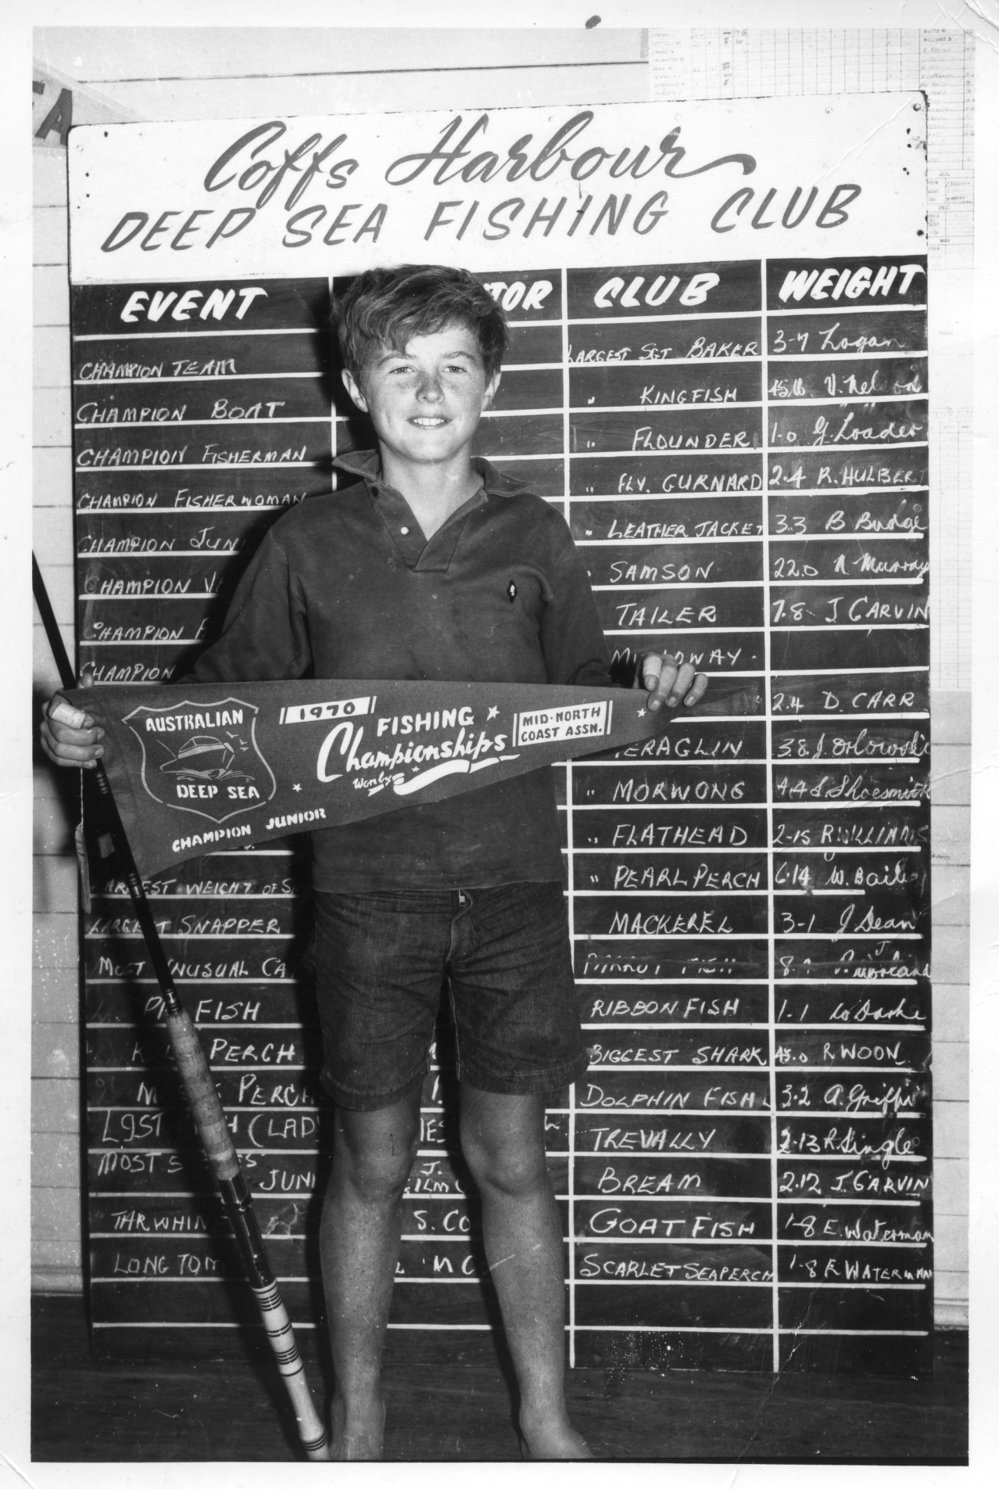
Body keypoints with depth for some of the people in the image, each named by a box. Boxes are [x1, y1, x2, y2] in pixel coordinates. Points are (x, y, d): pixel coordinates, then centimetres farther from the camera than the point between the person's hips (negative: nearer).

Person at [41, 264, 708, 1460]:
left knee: (511, 1161, 11)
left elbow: (582, 697, 13)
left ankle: (548, 1423, 29)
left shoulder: (534, 538, 5)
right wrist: (102, 735, -11)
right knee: (369, 1163, 10)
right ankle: (354, 1426, 30)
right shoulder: (308, 544, 1)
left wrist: (653, 695, -8)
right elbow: (223, 697, 5)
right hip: (368, 894, -1)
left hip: (512, 889, 1)